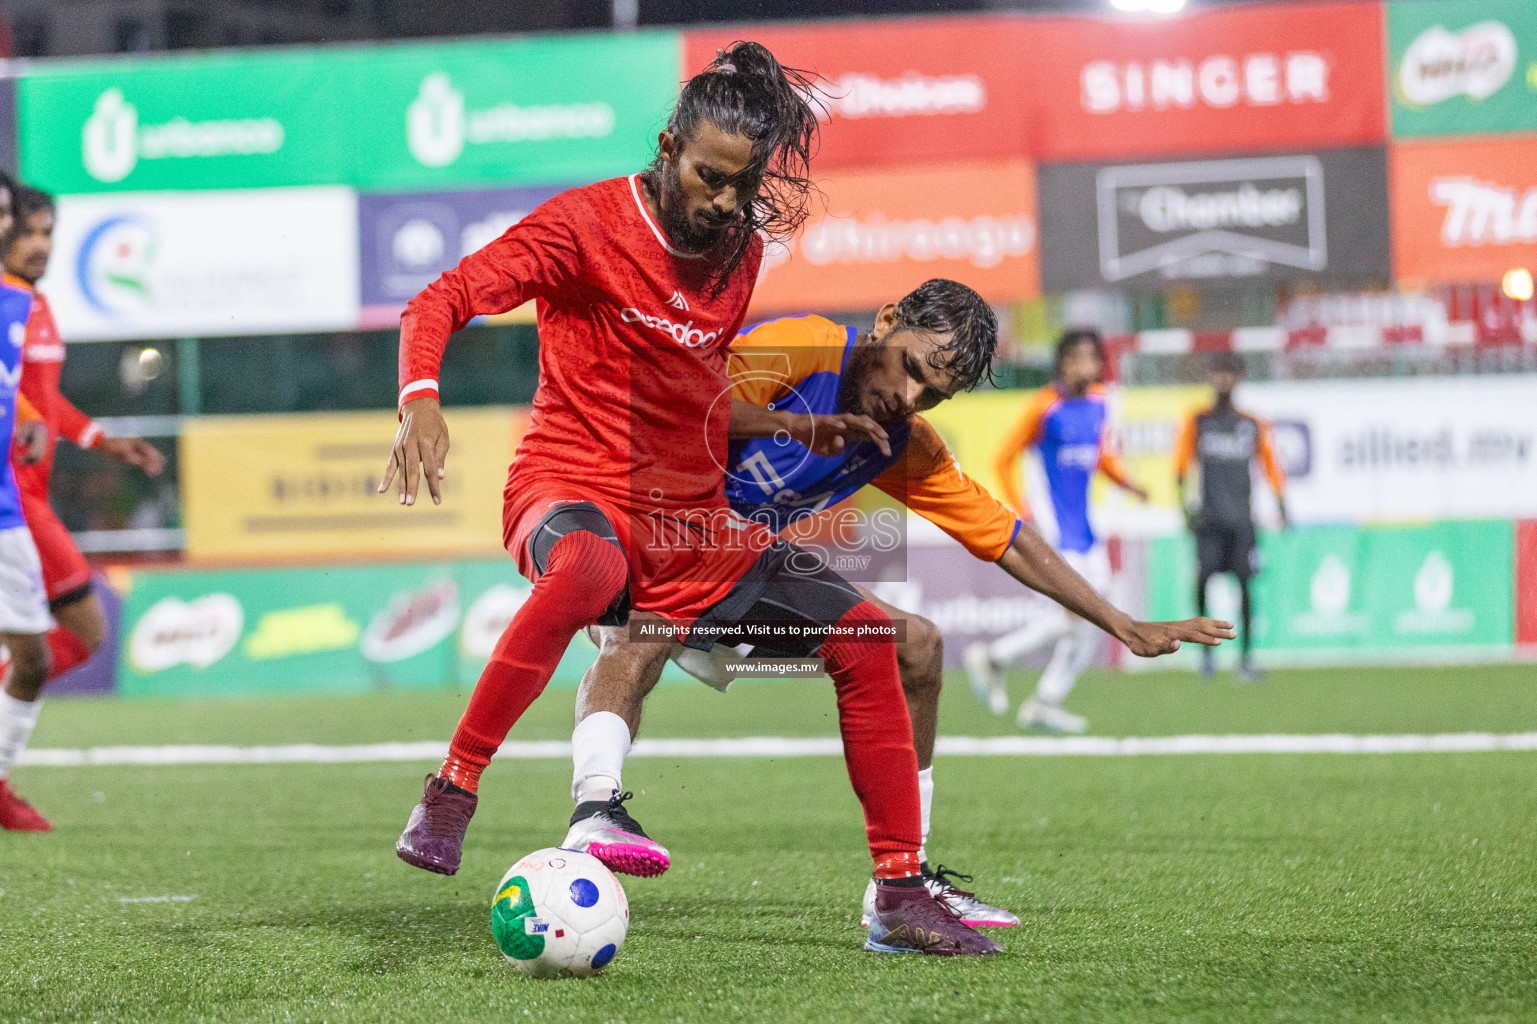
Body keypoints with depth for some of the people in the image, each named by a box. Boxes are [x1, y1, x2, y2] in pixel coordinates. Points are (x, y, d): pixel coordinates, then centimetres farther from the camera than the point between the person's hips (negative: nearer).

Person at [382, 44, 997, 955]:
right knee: (589, 567, -44)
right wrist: (421, 400, -32)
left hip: (691, 524, 7)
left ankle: (902, 895, 1)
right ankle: (451, 795, -33)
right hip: (574, 490, -7)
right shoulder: (587, 224, -9)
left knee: (863, 634, -5)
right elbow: (440, 302, -15)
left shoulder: (742, 251, 11)